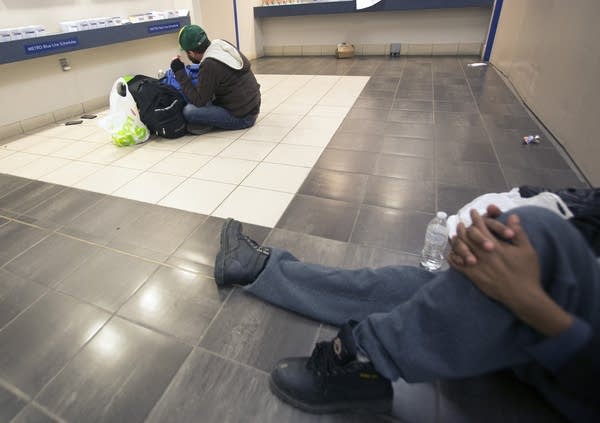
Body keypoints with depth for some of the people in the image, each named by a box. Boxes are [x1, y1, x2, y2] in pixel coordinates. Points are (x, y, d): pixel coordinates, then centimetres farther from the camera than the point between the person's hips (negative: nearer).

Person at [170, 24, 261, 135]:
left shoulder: (209, 65, -22)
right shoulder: (222, 44, 1)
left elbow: (198, 101, -15)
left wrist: (179, 72, -11)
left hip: (242, 118, -9)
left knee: (188, 111, -18)